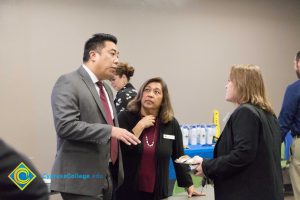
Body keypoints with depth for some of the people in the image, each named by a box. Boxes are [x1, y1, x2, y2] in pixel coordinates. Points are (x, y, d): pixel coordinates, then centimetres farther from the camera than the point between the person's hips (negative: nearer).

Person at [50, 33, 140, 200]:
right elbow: (66, 125, -21)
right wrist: (110, 130, -24)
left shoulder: (107, 89, 18)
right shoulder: (69, 83, -10)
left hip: (107, 177, 8)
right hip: (81, 179, -8)